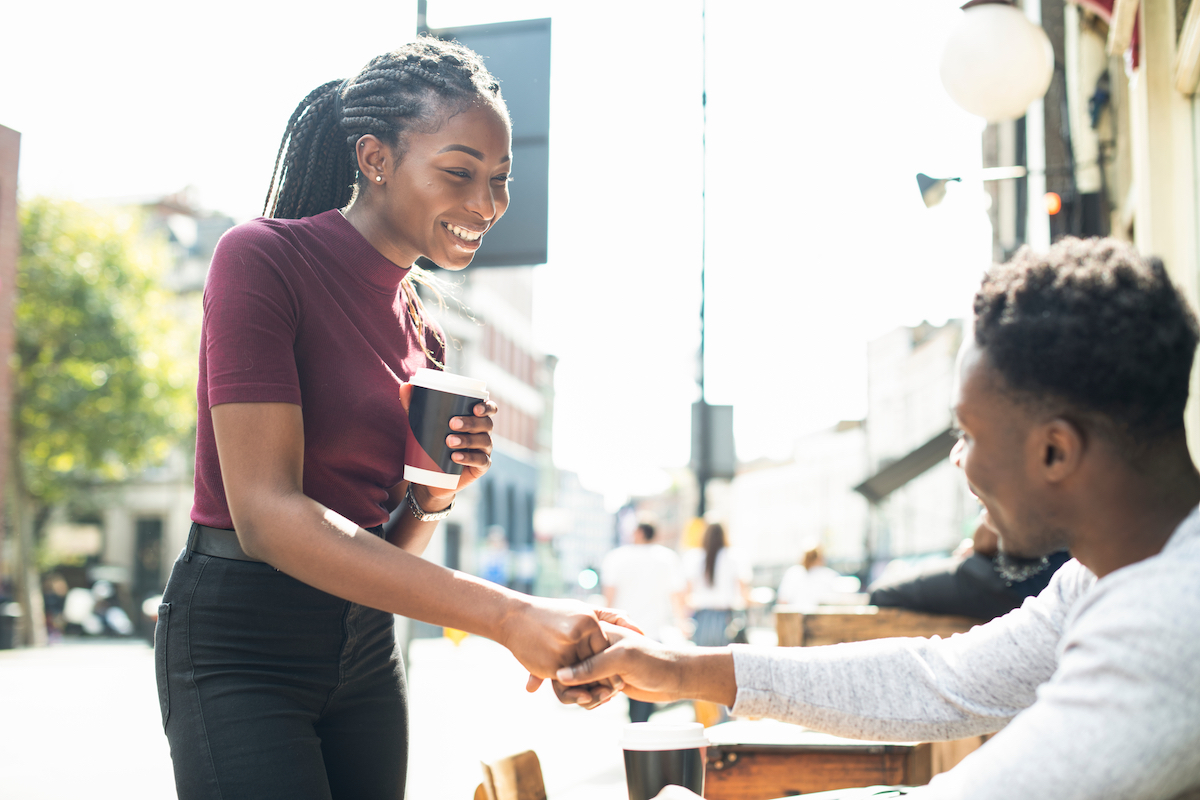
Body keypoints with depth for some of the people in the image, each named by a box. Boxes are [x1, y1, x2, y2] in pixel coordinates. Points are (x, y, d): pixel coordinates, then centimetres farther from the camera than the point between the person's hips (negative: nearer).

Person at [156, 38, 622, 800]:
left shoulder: (420, 326, 9)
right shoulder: (262, 258, -13)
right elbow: (265, 515, -23)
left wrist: (436, 491, -8)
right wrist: (507, 615, -28)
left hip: (365, 649, 7)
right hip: (241, 644, -7)